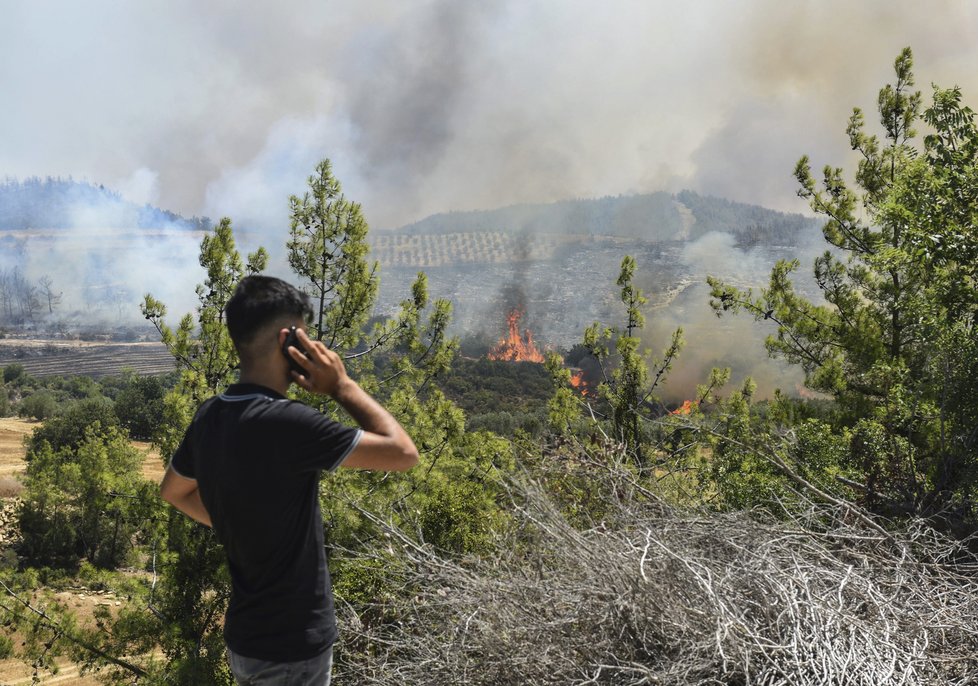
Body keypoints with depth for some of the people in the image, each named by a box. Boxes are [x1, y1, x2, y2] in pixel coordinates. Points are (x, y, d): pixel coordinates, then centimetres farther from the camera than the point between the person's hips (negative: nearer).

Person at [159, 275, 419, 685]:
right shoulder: (286, 423, -27)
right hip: (291, 648, -7)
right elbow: (403, 453, -22)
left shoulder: (210, 416, -1)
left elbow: (173, 493, 17)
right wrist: (342, 387, -14)